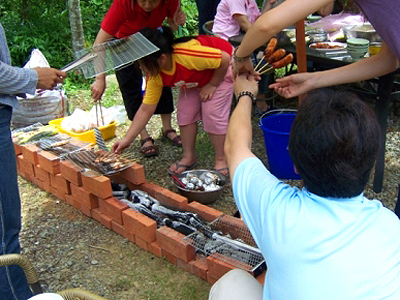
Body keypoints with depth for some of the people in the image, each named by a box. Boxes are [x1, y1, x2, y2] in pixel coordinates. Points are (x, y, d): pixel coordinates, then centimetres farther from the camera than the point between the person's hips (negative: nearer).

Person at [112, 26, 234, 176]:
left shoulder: (187, 55, -44)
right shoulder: (155, 76, -20)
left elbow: (225, 59, -31)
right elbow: (145, 110, -15)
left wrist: (212, 85, -22)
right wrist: (127, 140, -17)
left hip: (222, 68, -6)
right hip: (196, 78, 6)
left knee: (212, 113, -16)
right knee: (185, 112, -4)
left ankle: (221, 160, 1)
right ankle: (189, 157, 13)